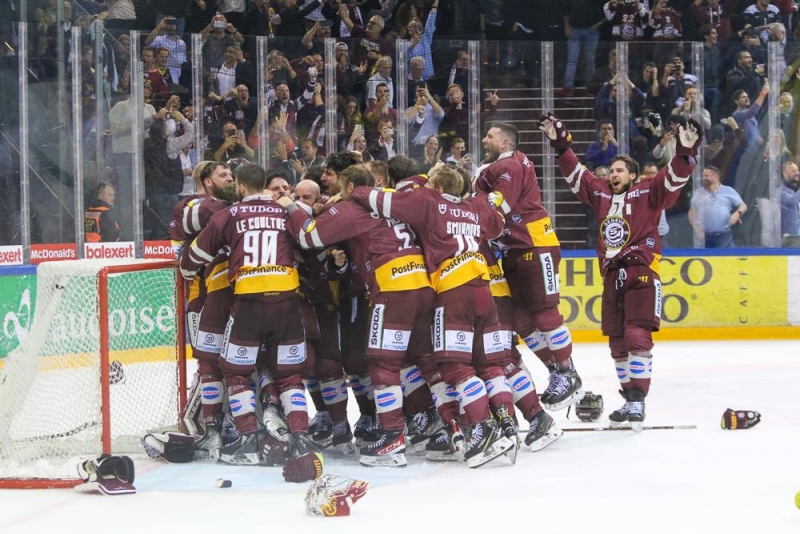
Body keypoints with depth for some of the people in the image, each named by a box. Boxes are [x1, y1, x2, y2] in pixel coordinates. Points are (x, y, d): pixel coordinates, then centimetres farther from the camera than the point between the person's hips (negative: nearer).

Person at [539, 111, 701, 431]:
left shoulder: (647, 194, -1)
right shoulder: (601, 194, 14)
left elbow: (674, 179, -14)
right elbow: (575, 174, 22)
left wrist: (686, 153, -29)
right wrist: (561, 145, 16)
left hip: (641, 275, -6)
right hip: (612, 278, 7)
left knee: (637, 338, -14)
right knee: (617, 343, 8)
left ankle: (638, 401, -13)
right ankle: (629, 399, 16)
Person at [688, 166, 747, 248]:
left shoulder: (728, 191, 7)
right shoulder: (699, 193, 11)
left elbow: (743, 206, 8)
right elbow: (692, 212, 13)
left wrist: (737, 213, -15)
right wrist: (696, 228, -3)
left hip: (724, 236, -2)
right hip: (704, 237, 2)